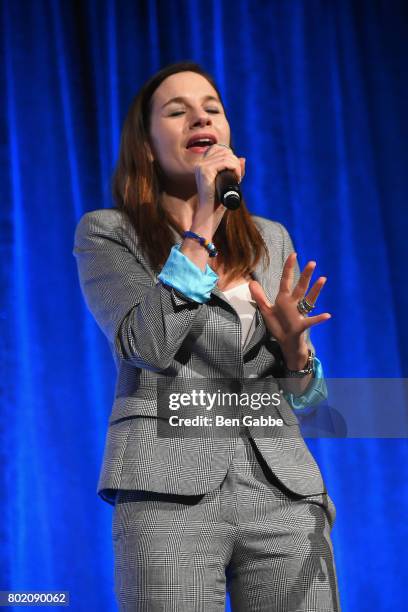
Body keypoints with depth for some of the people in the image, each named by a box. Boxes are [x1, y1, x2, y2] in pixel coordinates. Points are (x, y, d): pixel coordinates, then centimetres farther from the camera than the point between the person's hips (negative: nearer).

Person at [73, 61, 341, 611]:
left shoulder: (272, 239, 17)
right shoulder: (107, 231, 6)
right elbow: (147, 345, -12)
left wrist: (293, 343, -5)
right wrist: (203, 225, -9)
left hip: (285, 488, 4)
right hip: (172, 490, -3)